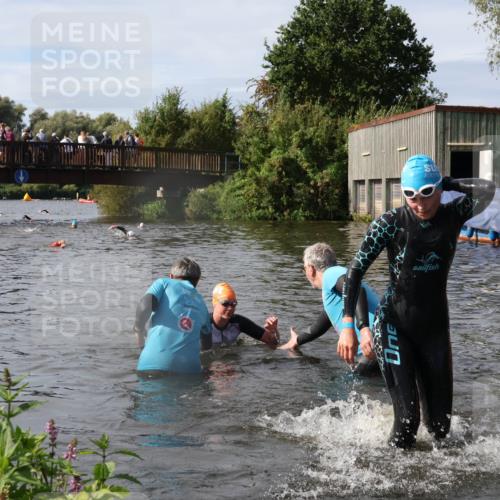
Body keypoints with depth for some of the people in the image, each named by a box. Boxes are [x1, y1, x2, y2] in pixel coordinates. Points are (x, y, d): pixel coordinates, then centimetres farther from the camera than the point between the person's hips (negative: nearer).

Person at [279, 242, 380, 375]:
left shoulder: (331, 273, 0)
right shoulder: (331, 291, 30)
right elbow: (322, 324, 47)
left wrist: (364, 329, -35)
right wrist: (297, 341, 62)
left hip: (372, 346, -9)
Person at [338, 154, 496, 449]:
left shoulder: (453, 215, -4)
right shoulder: (391, 223, -12)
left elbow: (488, 190, -22)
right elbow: (356, 270, -12)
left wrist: (449, 183, -8)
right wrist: (348, 325, -20)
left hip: (435, 327, 4)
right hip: (394, 326, -3)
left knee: (440, 424, 9)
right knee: (408, 418, -11)